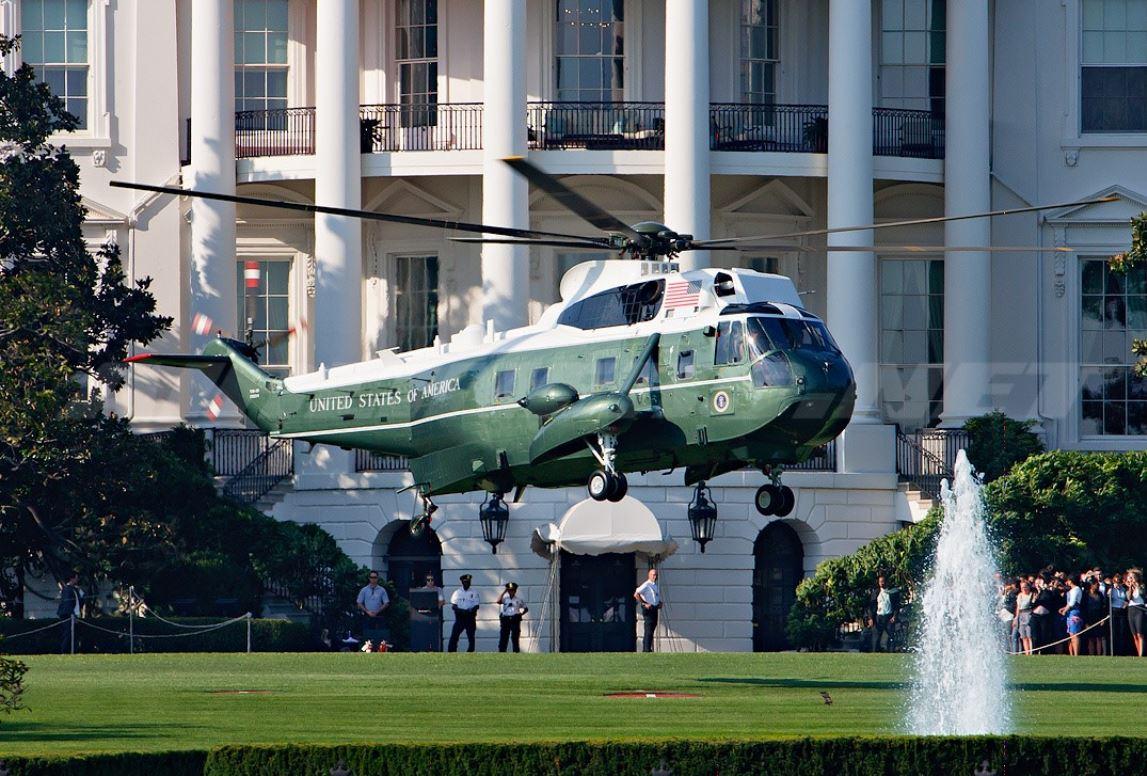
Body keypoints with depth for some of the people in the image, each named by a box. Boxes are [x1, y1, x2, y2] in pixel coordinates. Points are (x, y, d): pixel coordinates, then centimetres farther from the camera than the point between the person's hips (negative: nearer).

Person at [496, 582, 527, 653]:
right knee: (503, 638, -4)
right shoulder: (505, 598, 9)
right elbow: (499, 601, -12)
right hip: (505, 620, 0)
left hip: (515, 620, 0)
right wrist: (504, 591, -7)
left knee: (515, 639, -1)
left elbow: (525, 609, 19)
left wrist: (521, 613, -1)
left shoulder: (518, 600, 10)